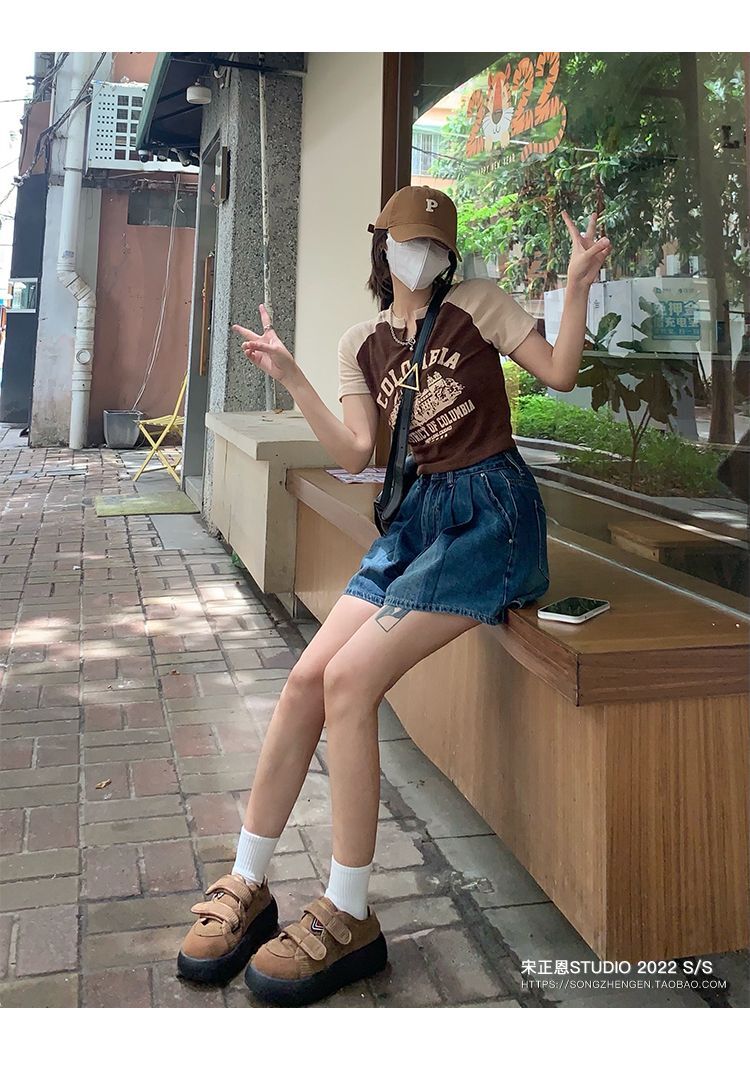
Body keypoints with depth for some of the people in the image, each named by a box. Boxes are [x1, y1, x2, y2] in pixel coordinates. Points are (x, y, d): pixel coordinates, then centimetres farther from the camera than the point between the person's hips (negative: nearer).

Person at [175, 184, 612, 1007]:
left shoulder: (476, 303, 3)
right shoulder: (361, 344, 14)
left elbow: (561, 374, -3)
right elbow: (354, 455, 4)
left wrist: (578, 282, -14)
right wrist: (290, 378, 0)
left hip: (491, 513, -6)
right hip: (421, 513, 6)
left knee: (350, 679, -20)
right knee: (306, 677, -7)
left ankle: (347, 918, -6)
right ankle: (247, 886, 8)